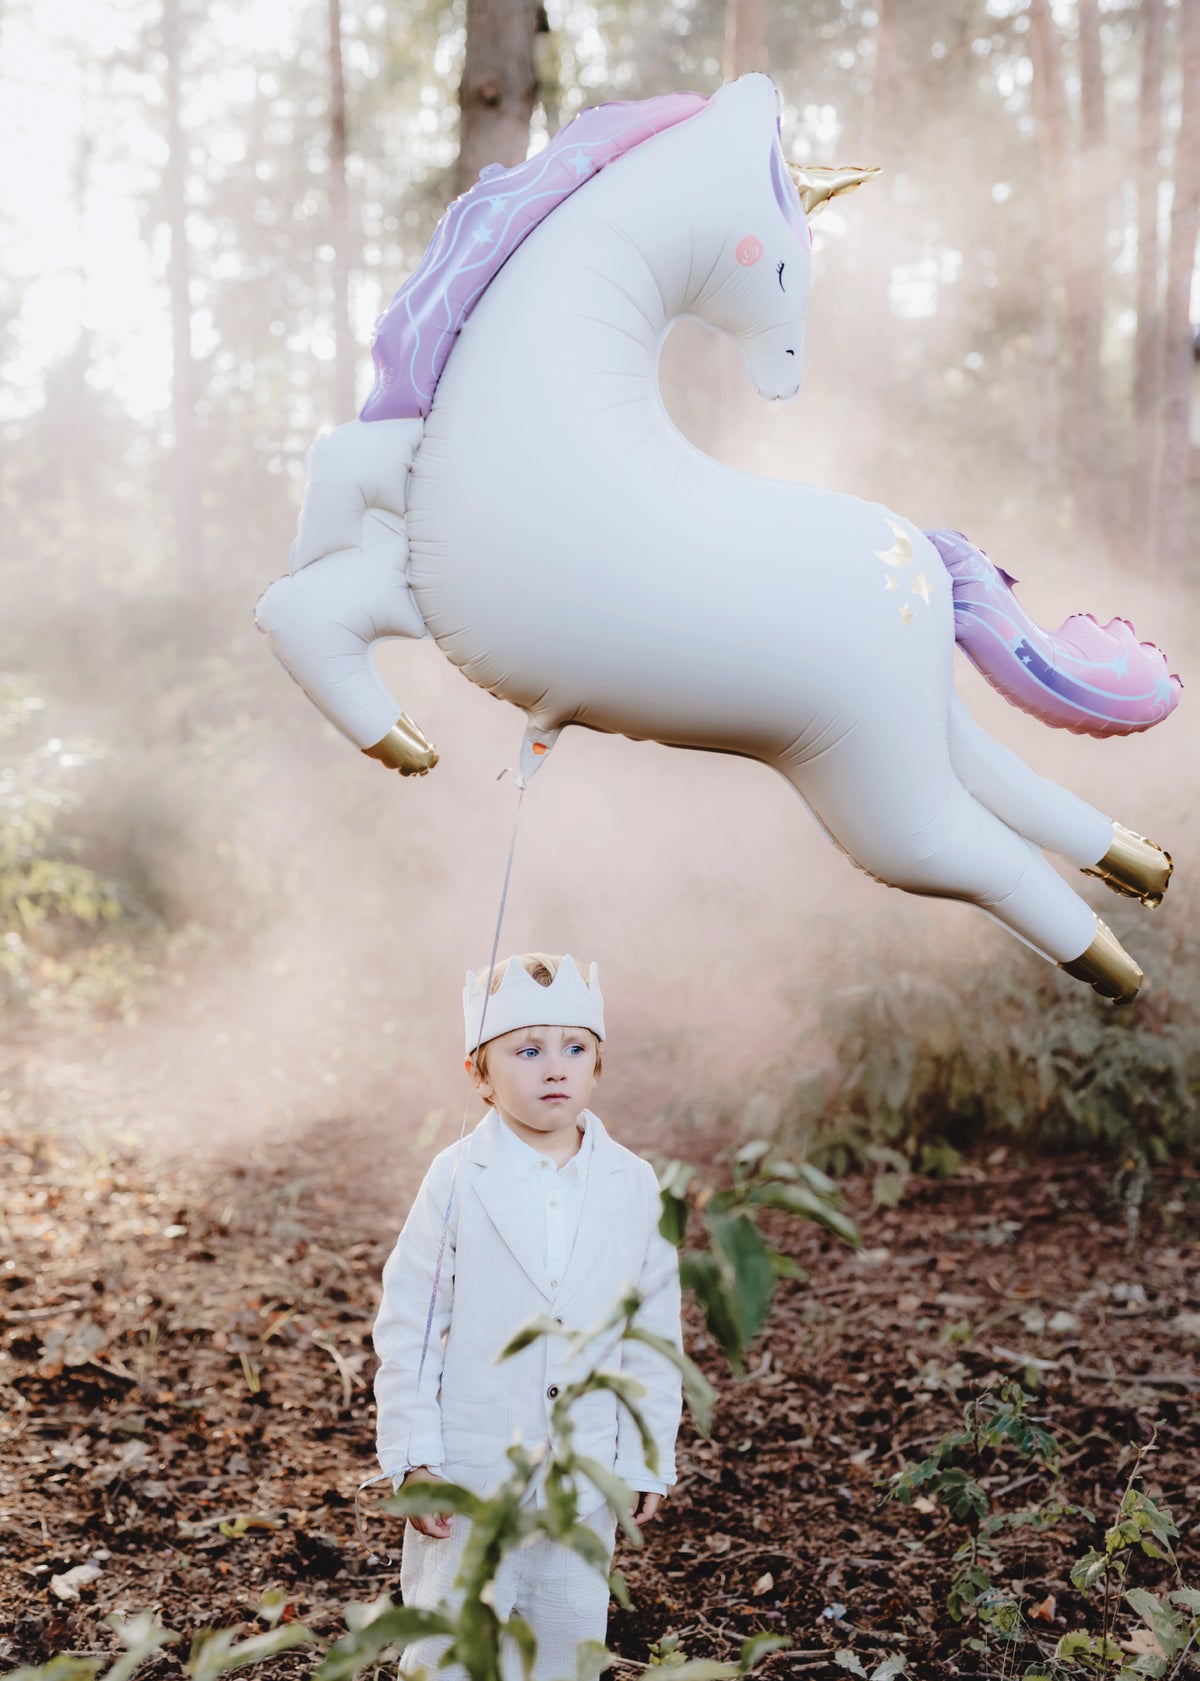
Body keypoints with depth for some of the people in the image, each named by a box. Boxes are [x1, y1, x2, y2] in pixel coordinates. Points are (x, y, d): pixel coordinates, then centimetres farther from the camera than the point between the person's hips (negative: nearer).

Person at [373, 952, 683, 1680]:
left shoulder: (635, 1186, -3)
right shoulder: (457, 1181, -11)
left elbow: (654, 1333, 4)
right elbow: (407, 1326, -8)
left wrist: (649, 1459, 5)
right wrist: (414, 1458, -9)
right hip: (470, 1475, -3)